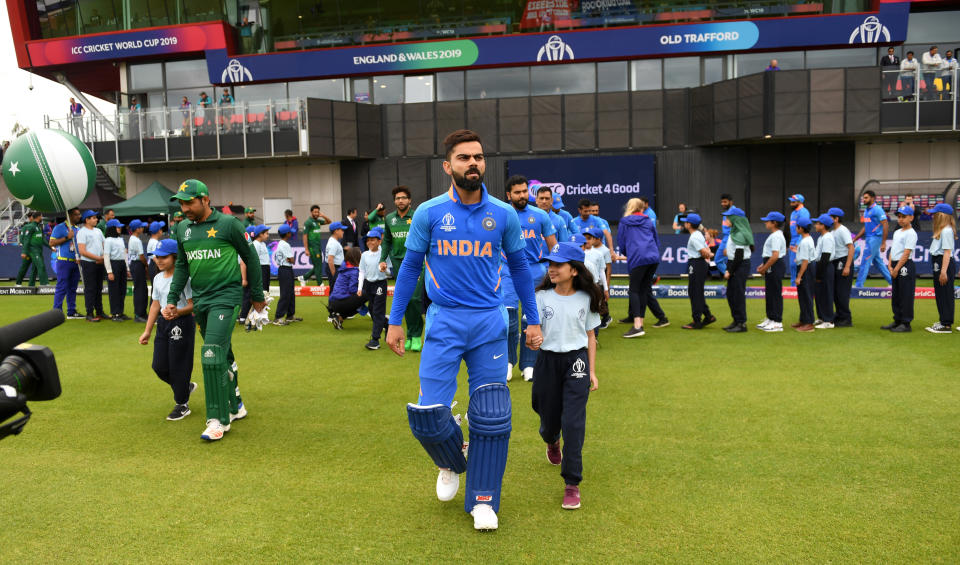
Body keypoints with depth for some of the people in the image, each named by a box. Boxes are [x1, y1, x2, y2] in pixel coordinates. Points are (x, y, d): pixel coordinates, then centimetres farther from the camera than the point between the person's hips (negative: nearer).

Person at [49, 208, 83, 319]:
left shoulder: (78, 229, 18)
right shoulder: (60, 227, -4)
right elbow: (51, 243, -10)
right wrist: (67, 238, -16)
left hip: (76, 262, 7)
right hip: (64, 261, -7)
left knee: (73, 288, 11)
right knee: (62, 287, -8)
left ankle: (71, 312, 17)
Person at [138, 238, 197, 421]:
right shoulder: (158, 278, 11)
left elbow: (194, 305, -16)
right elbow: (156, 305, 17)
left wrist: (178, 312, -34)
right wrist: (147, 331, 18)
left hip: (182, 323, -8)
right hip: (163, 323, 8)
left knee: (178, 364, 0)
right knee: (159, 366, 9)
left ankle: (182, 405, 15)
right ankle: (186, 386, 35)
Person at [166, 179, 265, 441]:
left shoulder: (228, 223, -6)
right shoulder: (182, 228, 11)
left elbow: (250, 258, 1)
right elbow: (182, 266, 21)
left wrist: (257, 295, 6)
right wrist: (172, 300, 13)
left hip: (226, 298, -6)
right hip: (200, 301, 6)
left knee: (212, 355, -14)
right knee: (222, 356, 13)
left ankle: (219, 420, -7)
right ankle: (235, 404, 28)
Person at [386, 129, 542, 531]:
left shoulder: (503, 215, 2)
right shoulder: (429, 213, -2)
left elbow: (519, 267, 13)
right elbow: (410, 267, 6)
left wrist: (532, 320, 13)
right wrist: (394, 321, 5)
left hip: (490, 321, 1)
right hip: (444, 321, -1)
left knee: (492, 416, 1)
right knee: (428, 415, -7)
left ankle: (483, 499, 19)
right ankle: (452, 463, 27)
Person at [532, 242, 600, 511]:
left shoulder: (585, 299, 0)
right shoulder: (542, 297, -2)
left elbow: (590, 336, 7)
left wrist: (592, 371, 5)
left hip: (576, 360, -1)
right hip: (548, 360, 1)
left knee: (573, 422, -10)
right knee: (549, 419, 12)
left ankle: (572, 484, -2)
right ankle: (551, 442, 52)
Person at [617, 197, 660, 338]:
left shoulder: (624, 222, 10)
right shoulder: (648, 221, 19)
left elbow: (620, 242, 13)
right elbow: (657, 240, 23)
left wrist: (627, 254, 31)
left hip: (637, 259, -4)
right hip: (653, 258, 4)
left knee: (634, 290, -4)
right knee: (644, 290, 10)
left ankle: (637, 326, -18)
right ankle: (640, 322, 11)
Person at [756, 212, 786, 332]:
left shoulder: (776, 236, -17)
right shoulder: (773, 235, 16)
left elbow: (775, 256, -23)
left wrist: (764, 268, -18)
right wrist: (763, 265, 13)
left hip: (775, 267, -10)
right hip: (771, 268, 11)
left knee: (776, 293, -5)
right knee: (769, 293, 15)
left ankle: (777, 322, -1)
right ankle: (770, 319, 24)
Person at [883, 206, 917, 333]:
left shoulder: (911, 233, -9)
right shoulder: (897, 232, 17)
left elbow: (906, 253, -15)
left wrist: (896, 269, -17)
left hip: (906, 266, -9)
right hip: (896, 267, 9)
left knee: (906, 296, -5)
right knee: (895, 295, 14)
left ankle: (906, 323, 0)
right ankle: (897, 321, 23)